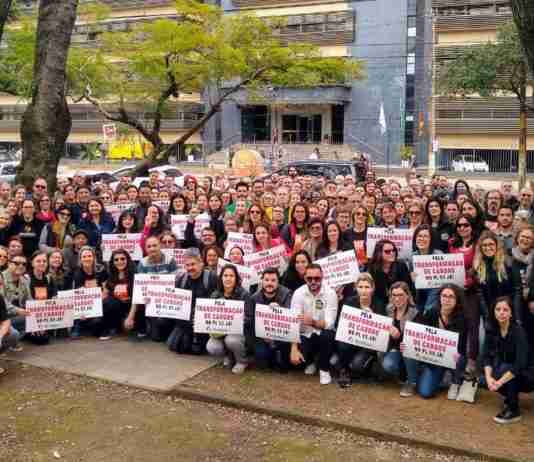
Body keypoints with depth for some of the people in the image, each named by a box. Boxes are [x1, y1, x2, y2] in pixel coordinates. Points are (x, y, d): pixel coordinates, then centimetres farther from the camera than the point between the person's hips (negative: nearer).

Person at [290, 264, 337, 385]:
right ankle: (310, 362, 16)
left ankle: (324, 369, -6)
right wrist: (294, 349, -26)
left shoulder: (330, 293, -15)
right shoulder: (298, 293, -10)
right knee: (295, 358, -25)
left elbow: (329, 323, -22)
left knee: (327, 335, -35)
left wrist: (313, 322, -44)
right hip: (305, 335, 1)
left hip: (323, 334, -1)